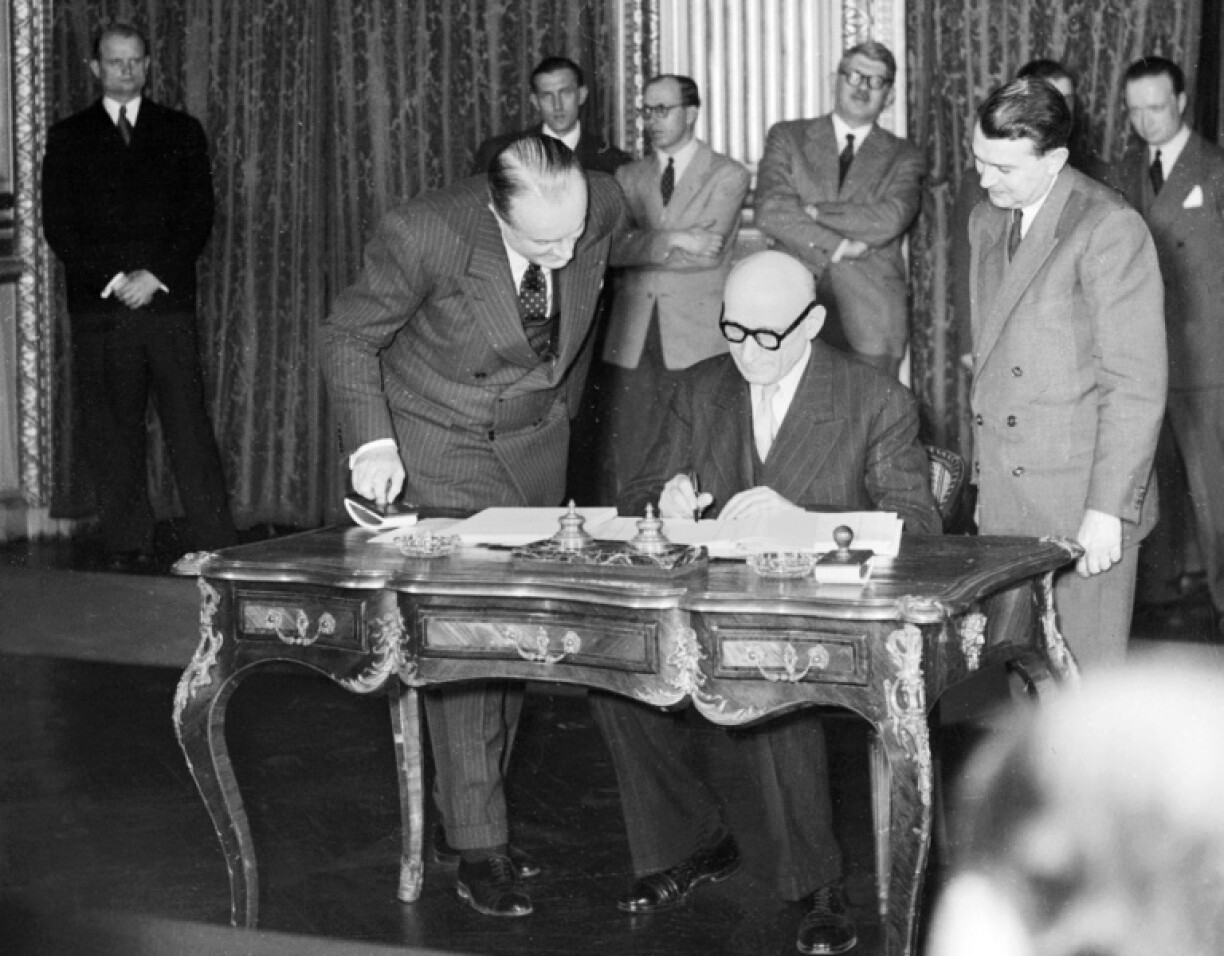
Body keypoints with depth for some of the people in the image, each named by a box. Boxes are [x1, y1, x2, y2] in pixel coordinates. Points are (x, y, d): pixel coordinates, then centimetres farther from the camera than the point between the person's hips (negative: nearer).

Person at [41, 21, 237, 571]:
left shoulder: (181, 133, 14)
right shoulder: (68, 139, 13)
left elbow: (199, 216, 6)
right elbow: (58, 226, 5)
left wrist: (156, 275, -8)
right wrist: (112, 278, -8)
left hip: (168, 302, -1)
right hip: (98, 307, 1)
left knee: (189, 429, -7)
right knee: (111, 438, -1)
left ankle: (216, 550, -7)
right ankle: (127, 552, 5)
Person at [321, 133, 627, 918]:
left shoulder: (604, 207, -17)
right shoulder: (424, 235, -29)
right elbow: (349, 335, -12)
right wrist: (371, 442, -23)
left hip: (537, 440, 5)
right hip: (437, 441, -4)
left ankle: (480, 812, 24)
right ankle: (478, 846, -4)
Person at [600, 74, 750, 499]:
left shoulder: (728, 176, 5)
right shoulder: (629, 176, 16)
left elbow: (709, 253, -8)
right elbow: (614, 247, 0)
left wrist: (642, 248, -2)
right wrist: (674, 241, -13)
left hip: (697, 336, -3)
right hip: (633, 336, 3)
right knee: (627, 455, -1)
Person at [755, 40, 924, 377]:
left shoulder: (904, 157, 11)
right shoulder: (787, 137, 12)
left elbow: (889, 221, -9)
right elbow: (770, 212, -4)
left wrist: (811, 211, -6)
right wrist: (838, 248, -10)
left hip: (872, 315, 0)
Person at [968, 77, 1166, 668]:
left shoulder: (1108, 228, -12)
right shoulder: (986, 222, 13)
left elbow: (1137, 385, -14)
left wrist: (1107, 509, -17)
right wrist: (984, 475, 13)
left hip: (1082, 504, -6)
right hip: (1003, 505, 7)